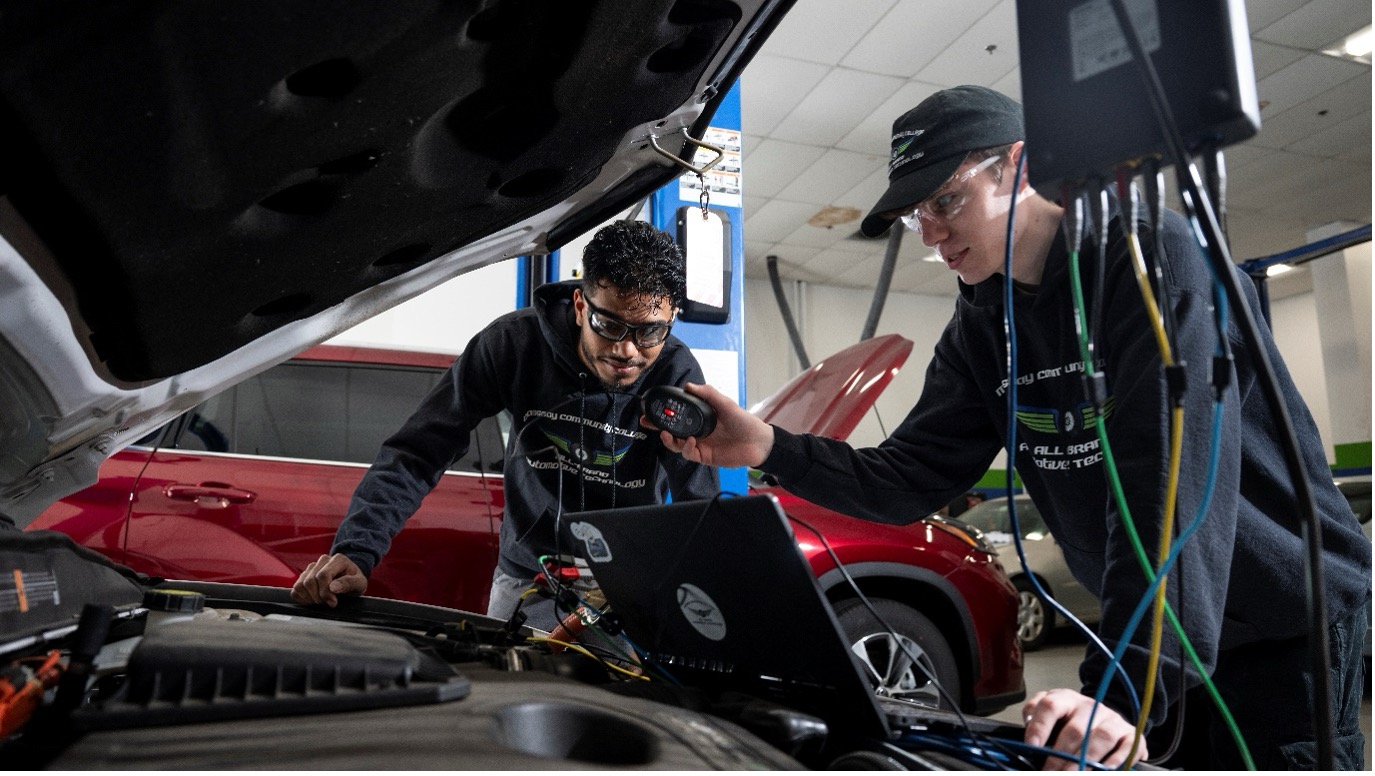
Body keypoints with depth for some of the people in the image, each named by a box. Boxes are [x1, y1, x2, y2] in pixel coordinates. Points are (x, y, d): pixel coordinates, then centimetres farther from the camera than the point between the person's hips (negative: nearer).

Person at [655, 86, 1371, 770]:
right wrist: (771, 449, -18)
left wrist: (1128, 684, -37)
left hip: (1285, 625, -5)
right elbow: (908, 481, -4)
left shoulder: (1150, 256, -20)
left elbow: (1173, 484, -31)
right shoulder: (982, 327, 2)